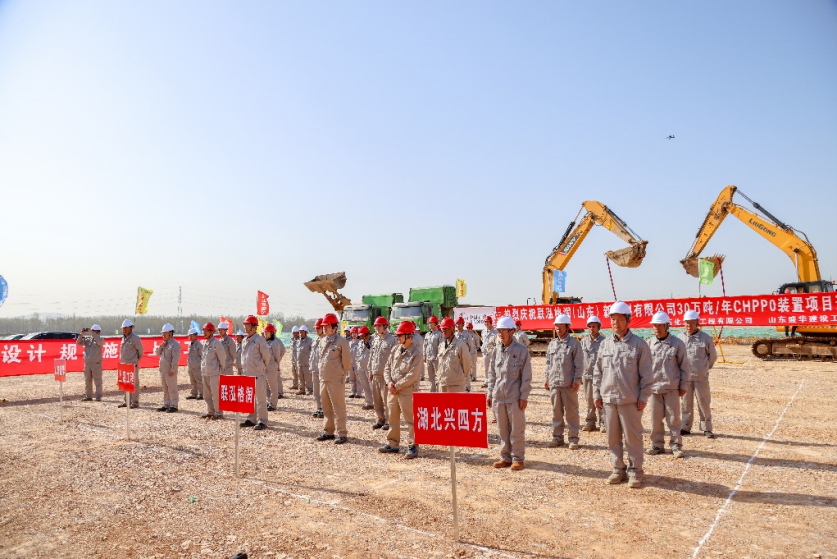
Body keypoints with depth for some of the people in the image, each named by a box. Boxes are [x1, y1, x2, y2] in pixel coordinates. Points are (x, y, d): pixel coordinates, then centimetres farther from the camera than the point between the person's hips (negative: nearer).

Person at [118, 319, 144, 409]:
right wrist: (122, 362, 18)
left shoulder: (134, 338, -11)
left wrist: (137, 358, 6)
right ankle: (127, 401, 21)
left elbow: (141, 350, -7)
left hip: (132, 365, -8)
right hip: (124, 364, 8)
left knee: (134, 384, -4)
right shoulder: (124, 338, 13)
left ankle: (135, 402, 1)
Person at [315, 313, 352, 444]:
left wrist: (342, 376, -2)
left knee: (339, 408, -2)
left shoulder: (342, 342, -11)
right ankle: (328, 432, 24)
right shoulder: (322, 342, 11)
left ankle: (342, 434, 4)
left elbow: (347, 362, -7)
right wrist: (321, 372, 16)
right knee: (326, 408, 14)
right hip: (323, 379, 7)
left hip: (336, 381, -7)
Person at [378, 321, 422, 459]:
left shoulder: (416, 353, -11)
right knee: (393, 418, 16)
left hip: (407, 391, -7)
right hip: (393, 391, 7)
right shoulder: (395, 351, 10)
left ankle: (413, 447, 6)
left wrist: (397, 386, -15)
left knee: (410, 420, -3)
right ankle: (392, 444, 28)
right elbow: (387, 368, 12)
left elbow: (413, 375, -17)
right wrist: (389, 382, -6)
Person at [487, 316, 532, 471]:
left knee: (517, 430, 3)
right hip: (498, 397, 5)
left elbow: (526, 376, -6)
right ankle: (506, 457, 23)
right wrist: (490, 394, 10)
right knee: (502, 429, 12)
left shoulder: (521, 351, -6)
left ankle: (518, 459, 15)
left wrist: (524, 396, -10)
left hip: (515, 398, -5)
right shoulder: (496, 351, 8)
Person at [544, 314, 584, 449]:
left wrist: (577, 380, -10)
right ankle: (557, 437, 20)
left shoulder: (574, 343, -3)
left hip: (569, 384, -5)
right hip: (554, 384, 5)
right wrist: (547, 379, 13)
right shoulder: (552, 344, 13)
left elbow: (579, 364, -5)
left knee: (571, 411, 2)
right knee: (556, 411, 11)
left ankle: (573, 438, 11)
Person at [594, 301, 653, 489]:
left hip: (630, 401, -4)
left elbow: (646, 374, -4)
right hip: (608, 399, 4)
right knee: (613, 437, 11)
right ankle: (618, 469, 24)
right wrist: (597, 394, 9)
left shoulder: (639, 344, -4)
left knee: (633, 437, 2)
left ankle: (635, 472, 16)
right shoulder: (605, 344, 9)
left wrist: (643, 397, -7)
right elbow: (598, 372, 13)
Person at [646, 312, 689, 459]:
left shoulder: (677, 343, -1)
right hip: (653, 387, 2)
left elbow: (684, 365, 3)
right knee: (655, 418, 7)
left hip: (671, 387, -2)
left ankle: (676, 445, 14)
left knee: (673, 417, 3)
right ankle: (657, 444, 19)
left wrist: (683, 385, 1)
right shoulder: (649, 343, 5)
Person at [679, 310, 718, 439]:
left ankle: (706, 428, 15)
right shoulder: (680, 337, 2)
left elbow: (713, 356, 10)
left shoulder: (705, 338, -3)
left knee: (704, 403, 4)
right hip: (685, 376, 2)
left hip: (701, 377, -2)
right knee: (686, 403, 8)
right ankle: (685, 427, 17)